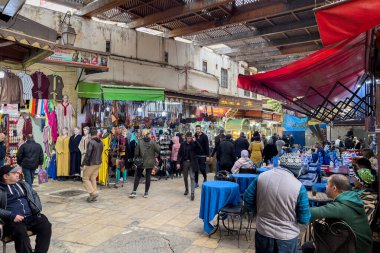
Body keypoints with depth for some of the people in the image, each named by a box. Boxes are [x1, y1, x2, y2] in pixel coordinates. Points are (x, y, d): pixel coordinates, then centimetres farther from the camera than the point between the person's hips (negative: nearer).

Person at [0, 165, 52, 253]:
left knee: (46, 226, -22)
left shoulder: (23, 184, 21)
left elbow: (34, 195, 26)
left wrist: (38, 209, 8)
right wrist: (11, 215, -17)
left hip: (31, 216, 4)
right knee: (21, 232, -35)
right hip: (14, 220, -4)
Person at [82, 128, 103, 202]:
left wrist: (83, 164, -15)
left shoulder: (91, 142, -16)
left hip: (91, 163, -7)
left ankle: (93, 193, -4)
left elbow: (88, 154, -19)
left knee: (85, 178, 6)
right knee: (93, 179, 13)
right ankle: (93, 196, 15)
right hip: (98, 163, 7)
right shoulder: (101, 142, 7)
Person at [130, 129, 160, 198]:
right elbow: (158, 150, -13)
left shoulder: (140, 142, -7)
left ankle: (134, 192, 7)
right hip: (150, 162, 0)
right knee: (148, 177, 8)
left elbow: (136, 153, -6)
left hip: (141, 162, 0)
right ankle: (146, 193, 14)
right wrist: (155, 156, 4)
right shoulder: (153, 142, -8)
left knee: (137, 176, 11)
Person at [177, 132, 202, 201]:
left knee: (192, 177, -8)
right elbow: (179, 154, 1)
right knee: (185, 177, 15)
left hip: (192, 163, -3)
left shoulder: (194, 144, -5)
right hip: (184, 162, 3)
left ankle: (192, 193, -6)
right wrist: (178, 162, -7)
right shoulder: (183, 144, 0)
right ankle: (186, 189, 37)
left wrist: (195, 141, -25)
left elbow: (200, 148, -22)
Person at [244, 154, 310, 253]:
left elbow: (247, 199, -1)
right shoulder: (299, 187, -19)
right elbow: (304, 219, -11)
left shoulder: (262, 176, -11)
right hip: (287, 237, -2)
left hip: (262, 233, 3)